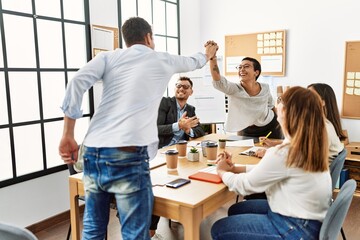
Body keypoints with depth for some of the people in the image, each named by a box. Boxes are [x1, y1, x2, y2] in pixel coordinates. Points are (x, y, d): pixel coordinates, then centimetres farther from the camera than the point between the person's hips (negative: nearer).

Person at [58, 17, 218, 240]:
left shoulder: (109, 56, 15)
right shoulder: (164, 60, 15)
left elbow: (77, 82, -1)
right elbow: (193, 62, 36)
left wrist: (68, 136, 2)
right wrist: (208, 54, 58)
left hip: (93, 152, 4)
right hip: (128, 156, -4)